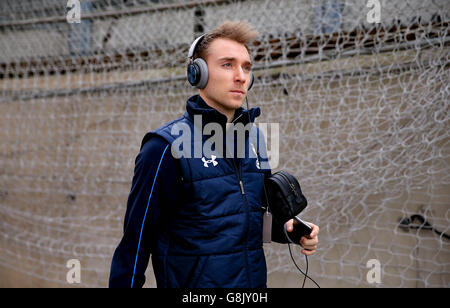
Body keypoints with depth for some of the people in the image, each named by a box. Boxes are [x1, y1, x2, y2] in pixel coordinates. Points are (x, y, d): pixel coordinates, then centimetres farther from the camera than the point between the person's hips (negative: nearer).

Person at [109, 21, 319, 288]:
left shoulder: (253, 141, 4)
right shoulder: (167, 147, -14)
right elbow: (136, 242, -14)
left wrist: (288, 229, -2)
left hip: (255, 282, 6)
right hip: (193, 283, -6)